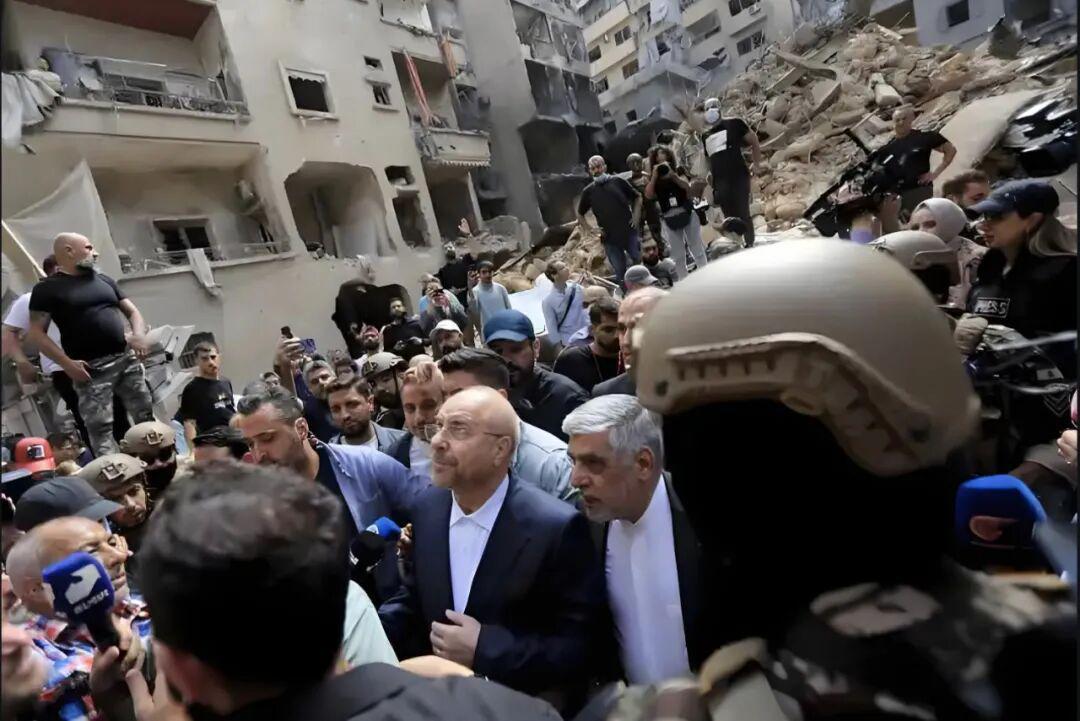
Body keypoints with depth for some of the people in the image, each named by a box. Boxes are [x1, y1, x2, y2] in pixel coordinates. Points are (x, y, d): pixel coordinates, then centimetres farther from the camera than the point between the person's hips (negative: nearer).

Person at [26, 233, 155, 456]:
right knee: (100, 428, -5)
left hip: (127, 359, 5)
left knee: (146, 416, 5)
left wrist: (139, 334, -5)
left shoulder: (104, 280, 16)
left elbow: (132, 311, 17)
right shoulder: (47, 288, 1)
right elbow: (36, 332, -3)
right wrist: (67, 363, -15)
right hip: (90, 368, -4)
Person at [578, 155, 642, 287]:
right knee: (620, 272, 6)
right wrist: (590, 229, 0)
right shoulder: (588, 191, 3)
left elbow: (637, 197, 13)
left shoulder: (618, 181, 2)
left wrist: (636, 216, -1)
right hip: (610, 239, 0)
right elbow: (580, 214, 15)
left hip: (630, 232, 0)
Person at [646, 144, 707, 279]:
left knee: (697, 248, 5)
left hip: (687, 213, -1)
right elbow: (648, 195, -8)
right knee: (677, 256, 6)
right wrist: (654, 176, -11)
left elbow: (687, 186, -7)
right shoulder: (653, 179, 6)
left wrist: (672, 175, -15)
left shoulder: (678, 172, 6)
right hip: (668, 219, 1)